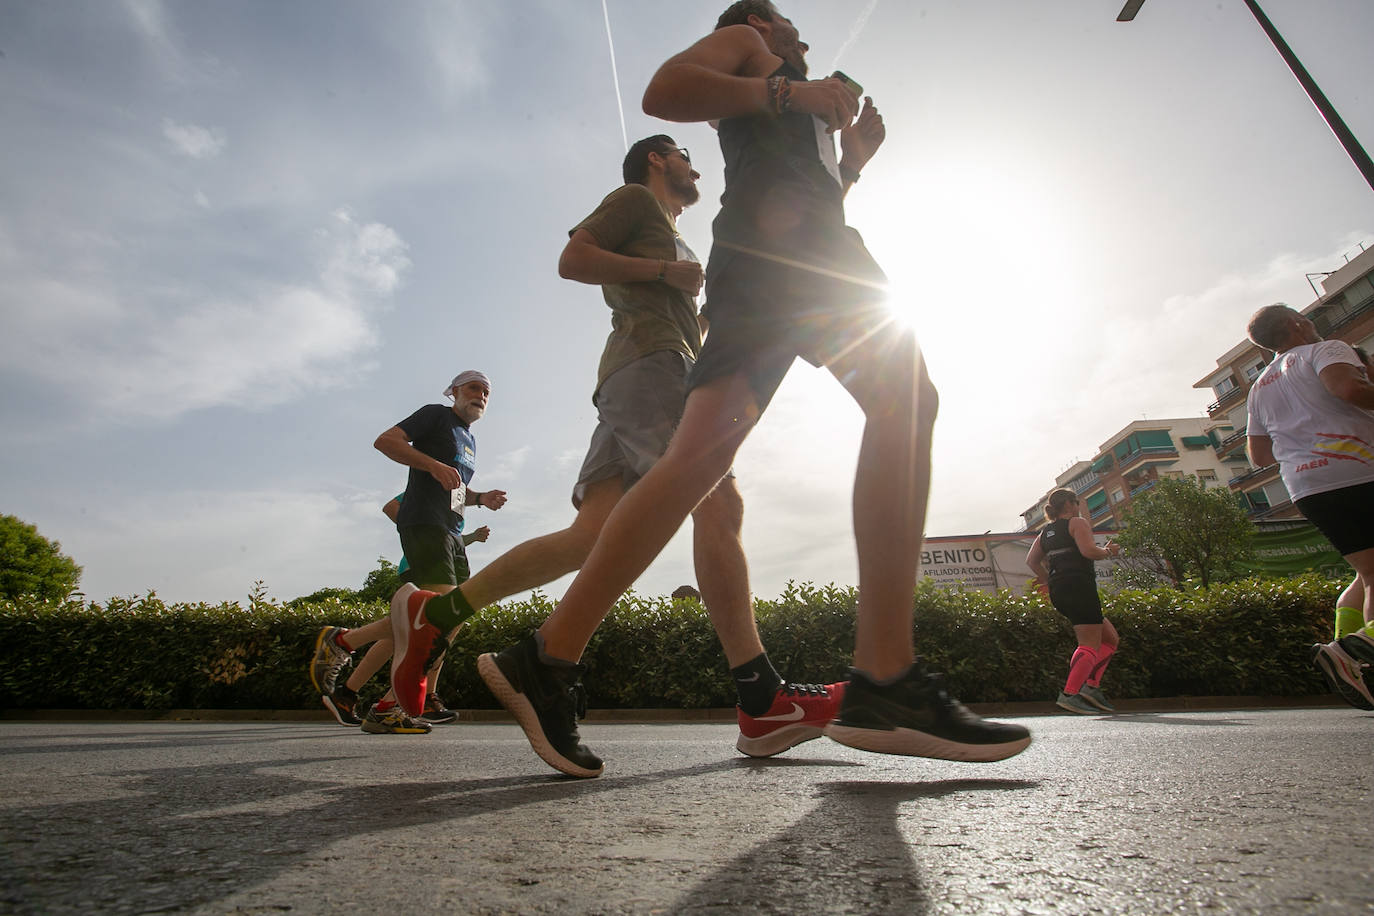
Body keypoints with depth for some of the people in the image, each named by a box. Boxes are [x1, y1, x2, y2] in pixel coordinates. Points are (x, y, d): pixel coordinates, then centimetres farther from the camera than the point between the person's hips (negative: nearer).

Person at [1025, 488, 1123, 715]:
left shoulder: (1045, 532, 21)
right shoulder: (1077, 523, 1)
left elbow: (1031, 561, 15)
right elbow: (1089, 551, -14)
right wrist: (1108, 551, 5)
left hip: (1058, 594, 8)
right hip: (1080, 588, -8)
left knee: (1111, 639, 17)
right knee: (1090, 645, -10)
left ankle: (1091, 686, 5)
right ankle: (1069, 694, -23)